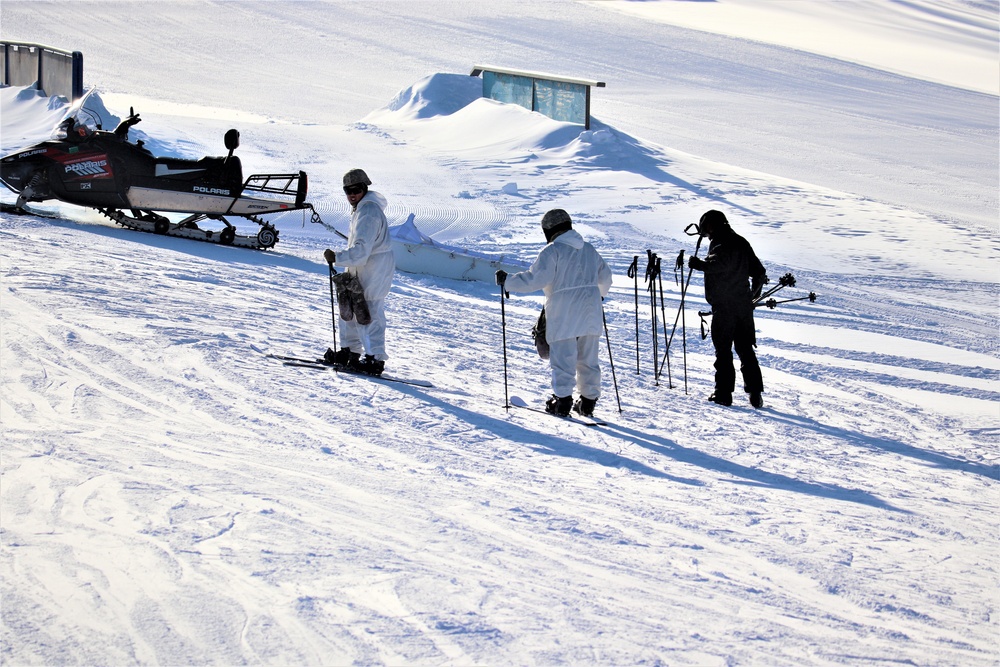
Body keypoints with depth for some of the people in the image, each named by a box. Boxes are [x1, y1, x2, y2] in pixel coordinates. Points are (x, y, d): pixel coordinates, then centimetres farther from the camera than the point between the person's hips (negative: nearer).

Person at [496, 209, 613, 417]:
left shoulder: (553, 250, -9)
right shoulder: (589, 249, 14)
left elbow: (535, 278, -16)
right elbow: (605, 277, 22)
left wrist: (507, 281, -7)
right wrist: (599, 295, 43)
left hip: (563, 313, -6)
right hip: (591, 311, 6)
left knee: (563, 357, -3)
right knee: (588, 358, 12)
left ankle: (563, 400, -7)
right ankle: (588, 401, 16)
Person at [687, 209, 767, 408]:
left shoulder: (721, 244, -11)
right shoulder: (741, 243, 13)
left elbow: (716, 265, -31)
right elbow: (759, 272, 19)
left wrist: (697, 263, -15)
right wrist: (754, 293, 34)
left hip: (724, 306, -7)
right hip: (744, 305, 7)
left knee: (723, 350, 0)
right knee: (746, 349, 10)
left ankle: (724, 393, 1)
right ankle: (755, 392, 6)